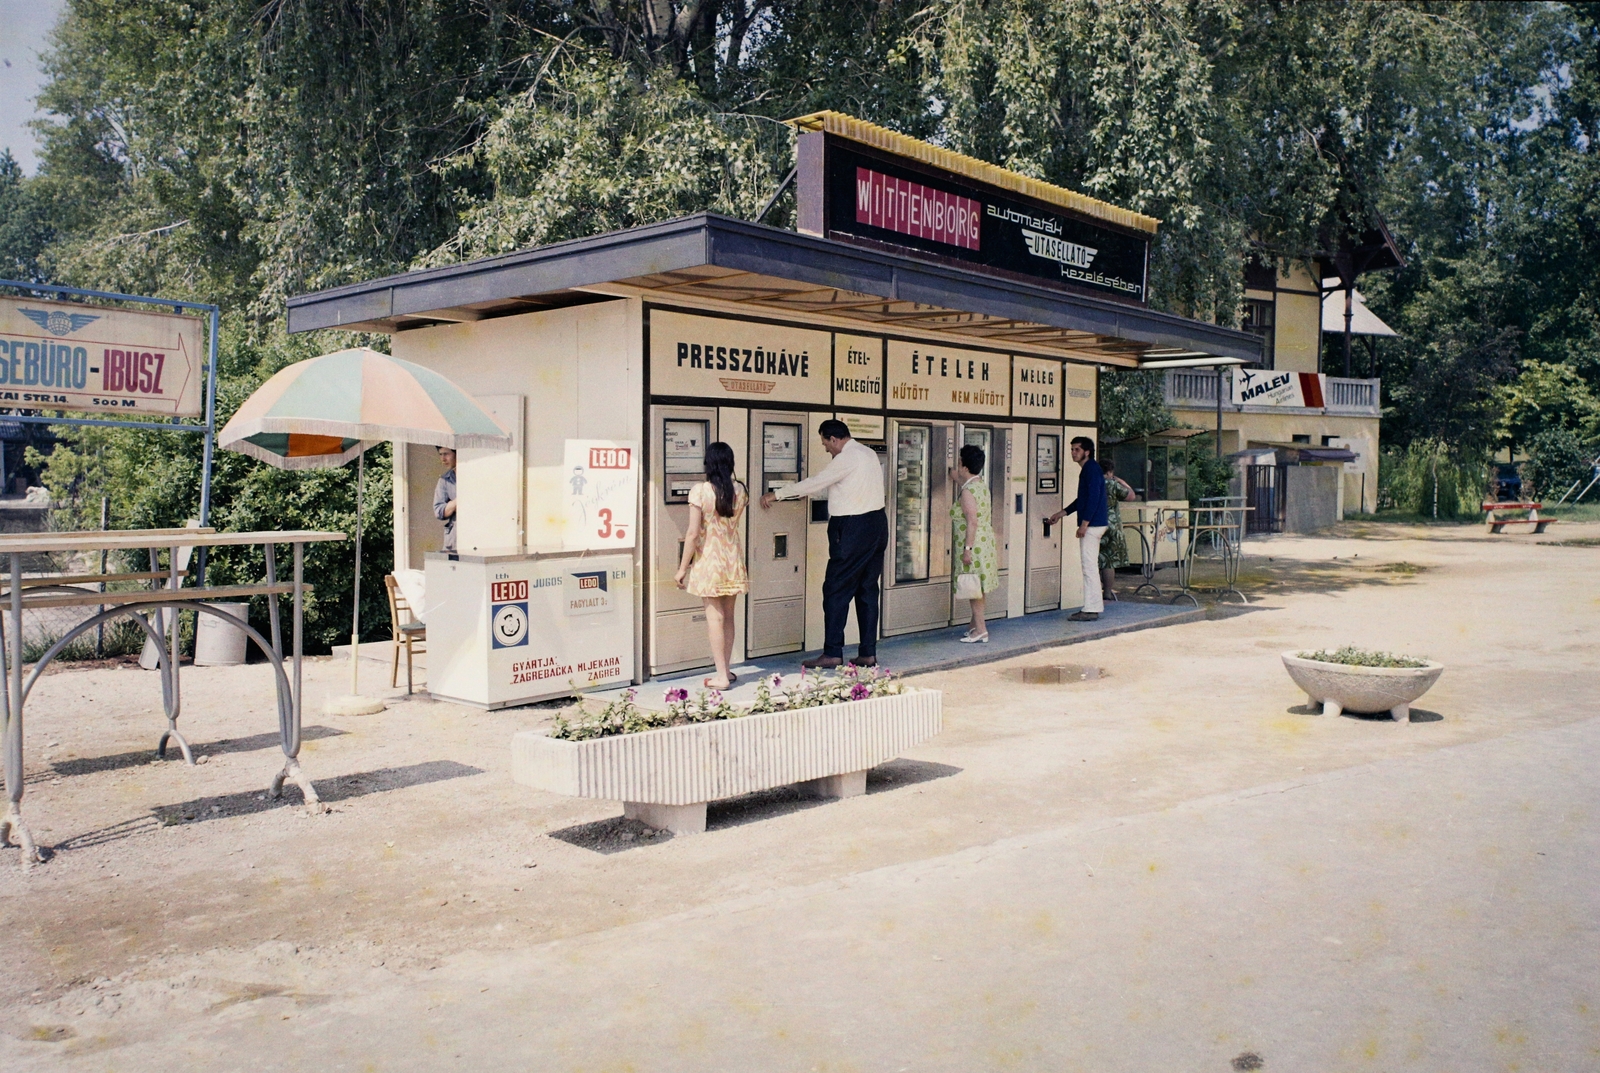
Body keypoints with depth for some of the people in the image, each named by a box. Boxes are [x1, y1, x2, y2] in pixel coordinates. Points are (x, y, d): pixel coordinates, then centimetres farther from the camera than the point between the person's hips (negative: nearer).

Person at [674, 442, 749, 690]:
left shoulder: (700, 491, -14)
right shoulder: (740, 490, 0)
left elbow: (693, 533, -15)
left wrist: (683, 567, -7)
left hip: (709, 560, -4)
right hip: (733, 559, 4)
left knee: (715, 616, 0)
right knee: (728, 615, 14)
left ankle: (721, 676, 2)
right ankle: (726, 669, 23)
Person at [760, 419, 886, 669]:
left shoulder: (847, 458, -13)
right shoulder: (867, 453, 15)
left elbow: (816, 483, -12)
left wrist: (777, 494, -4)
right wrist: (801, 492, 25)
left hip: (853, 528, -9)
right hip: (876, 524, 9)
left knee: (836, 590, -3)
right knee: (867, 590, 10)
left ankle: (832, 653, -2)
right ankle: (868, 653, 12)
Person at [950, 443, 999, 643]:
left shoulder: (967, 491, -18)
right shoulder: (982, 484, 10)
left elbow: (972, 522, -23)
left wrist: (967, 548, -23)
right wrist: (958, 481, 31)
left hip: (973, 545, -9)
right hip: (985, 542, 9)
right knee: (977, 587, 16)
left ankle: (980, 630, -2)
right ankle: (976, 624, 25)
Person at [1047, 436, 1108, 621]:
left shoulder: (1092, 469, -12)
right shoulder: (1087, 469, 19)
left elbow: (1093, 497, -21)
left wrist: (1084, 523, -22)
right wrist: (1062, 513, 25)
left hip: (1092, 524, -10)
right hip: (1093, 525, 10)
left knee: (1089, 566, -8)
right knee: (1091, 566, 12)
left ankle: (1091, 609, -7)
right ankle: (1094, 606, 17)